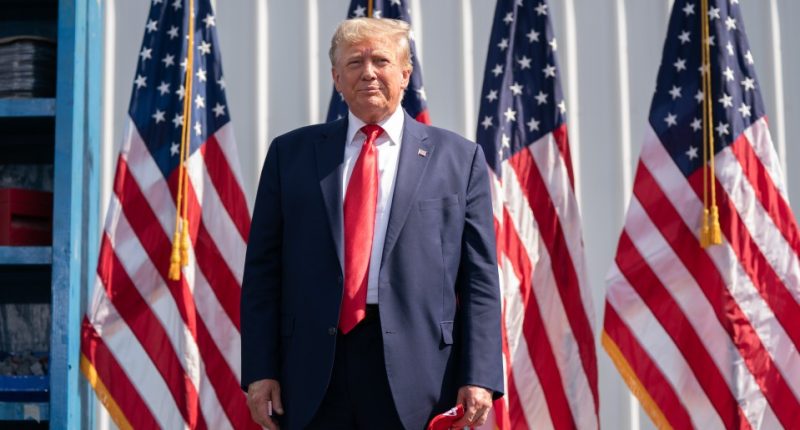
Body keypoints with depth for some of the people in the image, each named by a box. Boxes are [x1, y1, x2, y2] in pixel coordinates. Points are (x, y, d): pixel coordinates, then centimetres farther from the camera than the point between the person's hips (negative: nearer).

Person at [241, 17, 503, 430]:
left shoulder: (459, 158, 6)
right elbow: (262, 270, 7)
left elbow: (479, 278, 2)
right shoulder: (291, 152, 9)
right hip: (312, 375, 1)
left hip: (415, 378, -1)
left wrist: (479, 377, -6)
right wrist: (259, 369, 0)